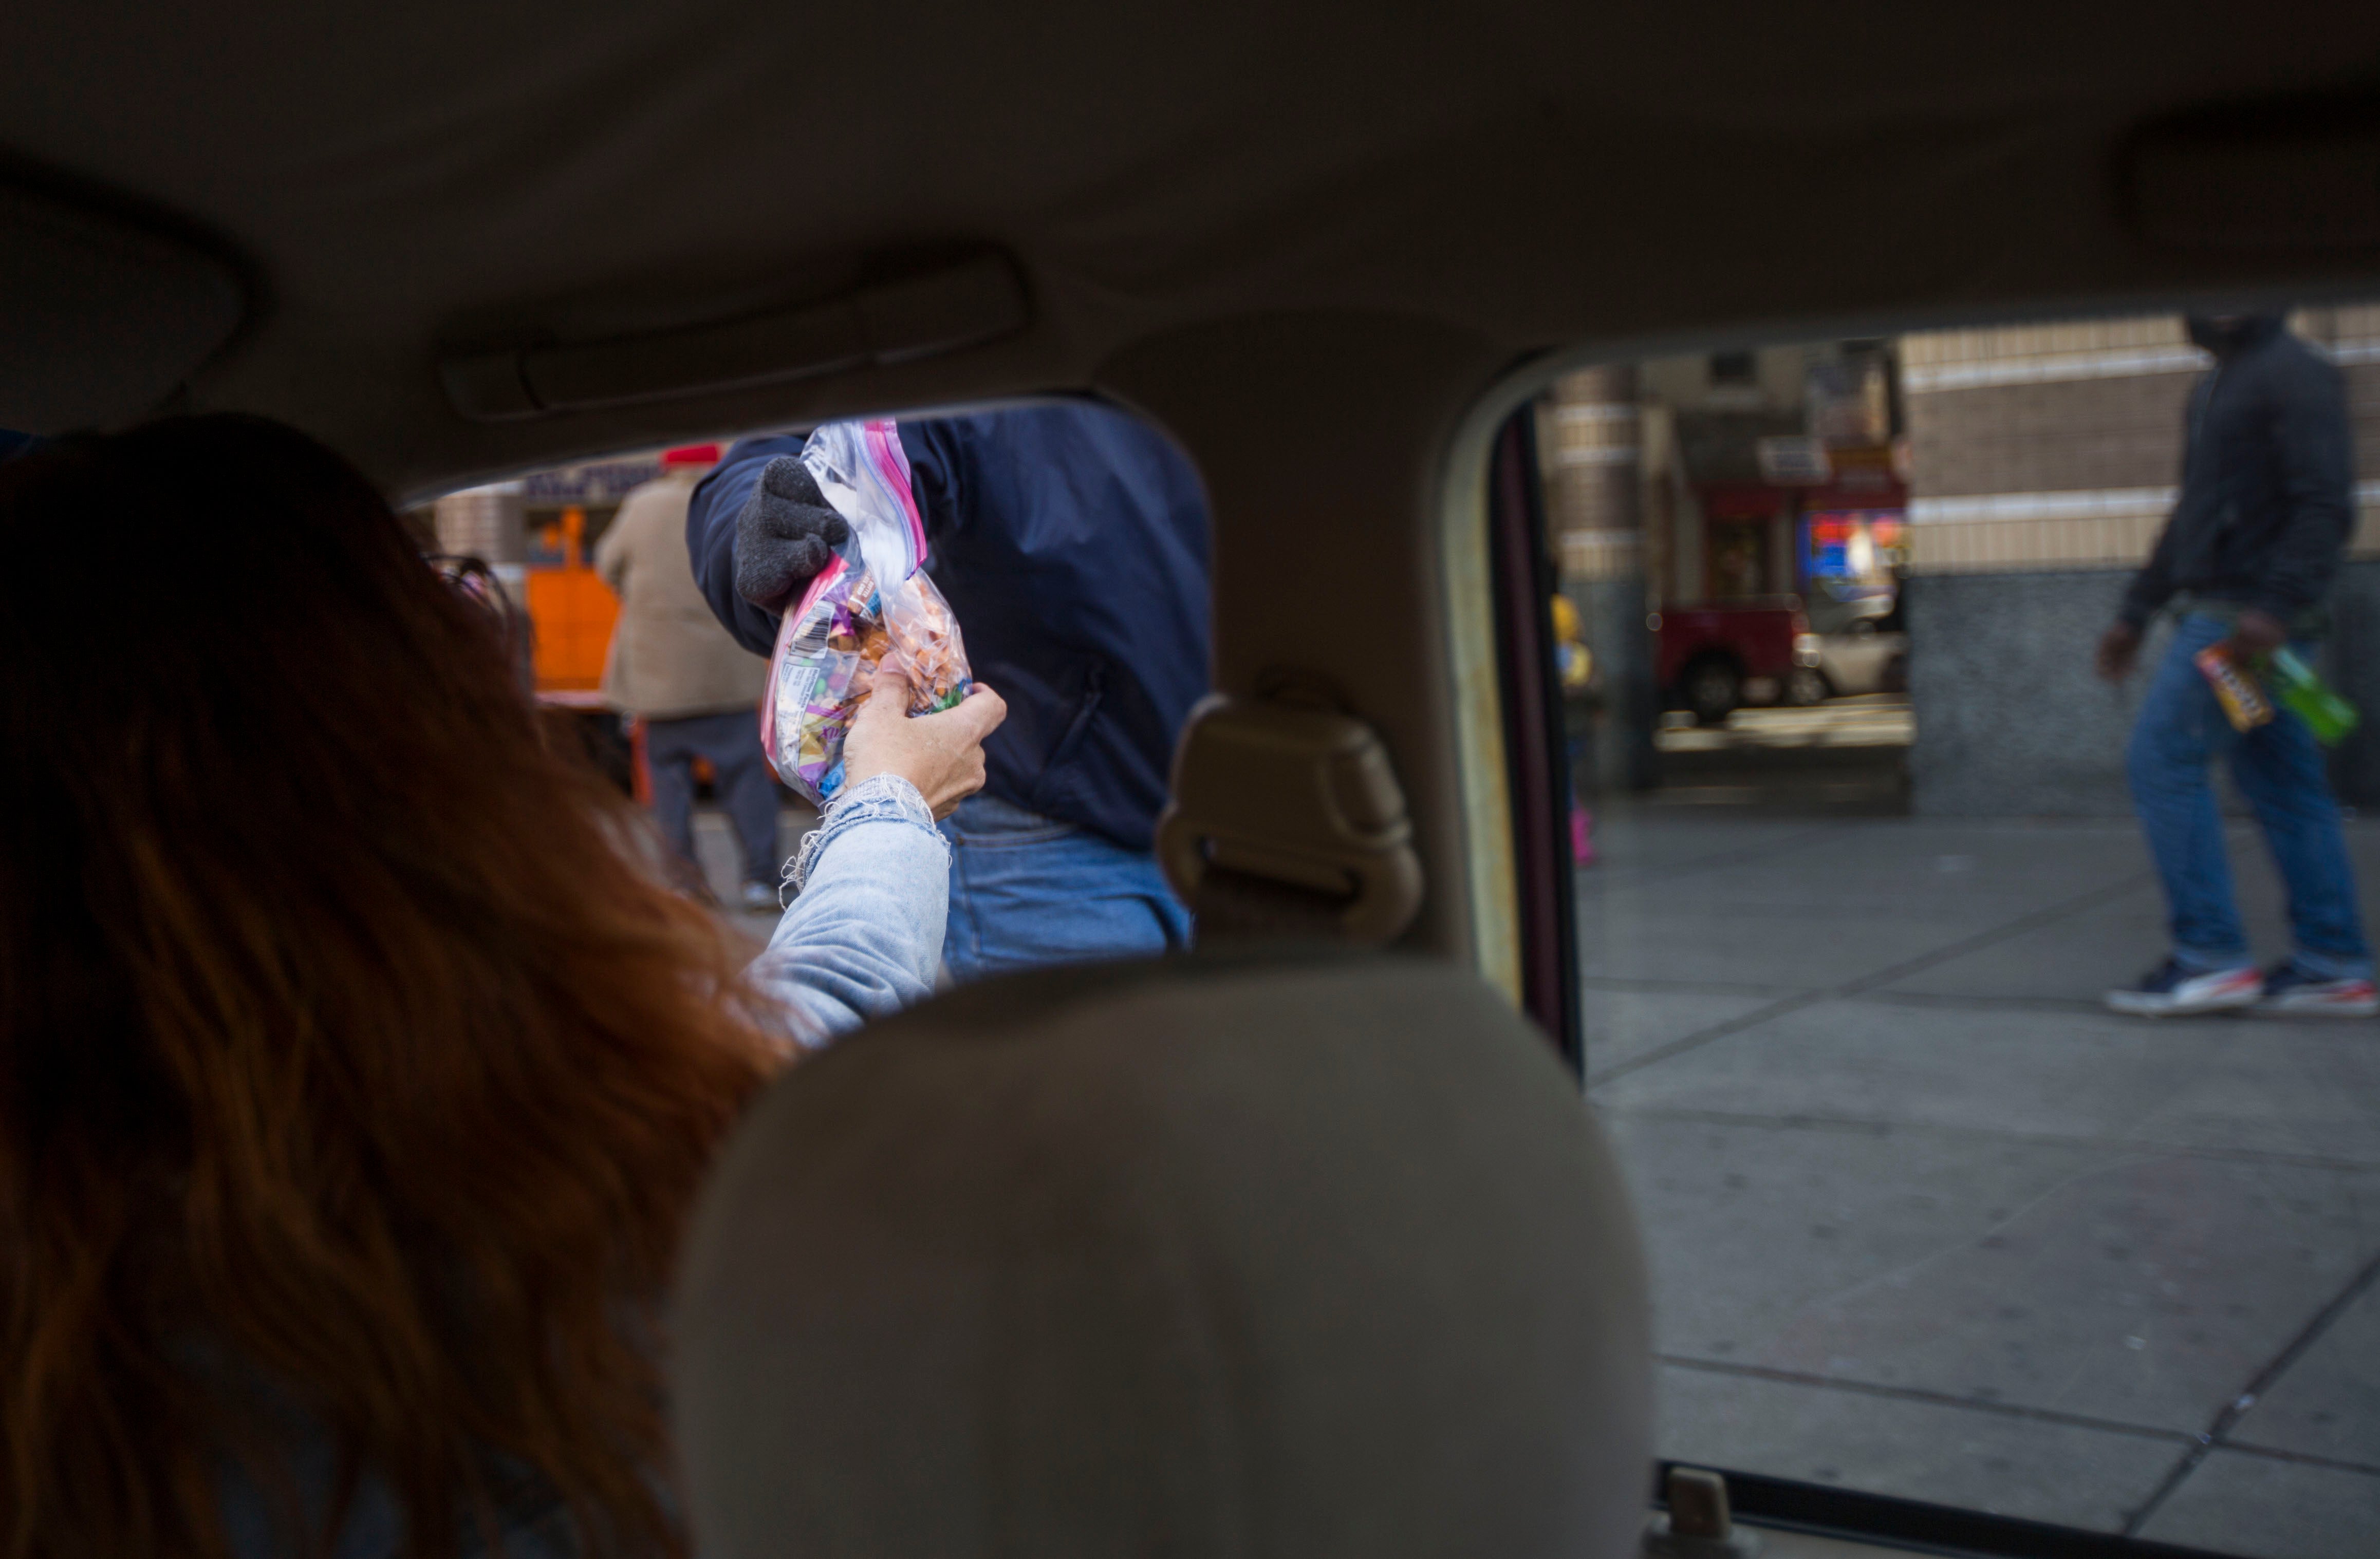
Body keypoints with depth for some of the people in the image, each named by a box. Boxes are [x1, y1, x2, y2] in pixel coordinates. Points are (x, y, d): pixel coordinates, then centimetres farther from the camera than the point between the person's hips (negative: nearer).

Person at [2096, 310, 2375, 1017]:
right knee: (2283, 785, 8)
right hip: (2220, 614, 9)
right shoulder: (2213, 388, 22)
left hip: (2249, 619, -9)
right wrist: (2135, 614, 25)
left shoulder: (2295, 375, -8)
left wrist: (2277, 606, -28)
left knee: (2161, 760, -10)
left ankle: (2210, 958, -7)